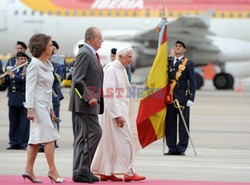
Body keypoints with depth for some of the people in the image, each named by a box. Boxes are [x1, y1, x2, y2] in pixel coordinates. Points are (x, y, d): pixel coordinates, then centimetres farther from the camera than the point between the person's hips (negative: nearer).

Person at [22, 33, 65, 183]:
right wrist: (30, 109, -21)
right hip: (37, 105, -9)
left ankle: (29, 170, 10)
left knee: (37, 138, 8)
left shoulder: (47, 65, 15)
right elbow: (30, 88, -15)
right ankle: (52, 171, -7)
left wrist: (51, 109, 20)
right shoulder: (35, 65, -11)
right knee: (49, 137, -10)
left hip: (45, 105, 9)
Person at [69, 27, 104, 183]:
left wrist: (96, 98, 18)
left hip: (91, 101, 10)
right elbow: (77, 80, -19)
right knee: (94, 132, -13)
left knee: (83, 136, 10)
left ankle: (79, 172, 12)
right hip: (85, 103, -10)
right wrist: (88, 98, -22)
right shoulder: (84, 54, -13)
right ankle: (83, 170, -12)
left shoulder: (92, 54, 18)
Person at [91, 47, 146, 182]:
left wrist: (123, 113, 18)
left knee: (110, 143, 10)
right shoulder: (111, 69, -15)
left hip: (120, 110, 9)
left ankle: (105, 173, 13)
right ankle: (128, 172, -6)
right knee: (124, 141, -8)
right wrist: (117, 115, -22)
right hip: (114, 111, -9)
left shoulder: (121, 70, 15)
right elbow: (109, 94, -20)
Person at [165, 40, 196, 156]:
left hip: (183, 97, -3)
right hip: (169, 97, 3)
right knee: (170, 123, 3)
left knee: (183, 124, -2)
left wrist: (191, 98, -7)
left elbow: (192, 82, 1)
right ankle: (172, 148, 8)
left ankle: (181, 148, 1)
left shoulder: (188, 63, 4)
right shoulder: (168, 62, 13)